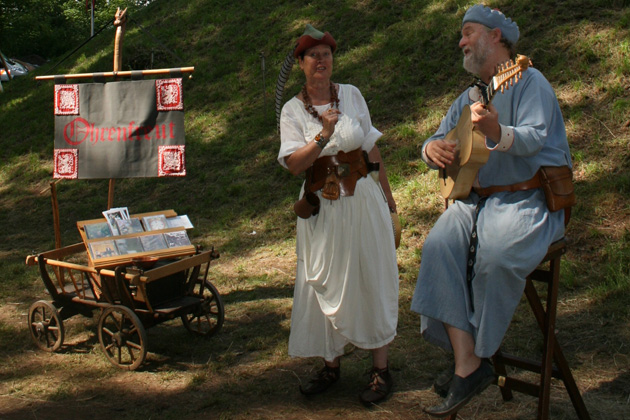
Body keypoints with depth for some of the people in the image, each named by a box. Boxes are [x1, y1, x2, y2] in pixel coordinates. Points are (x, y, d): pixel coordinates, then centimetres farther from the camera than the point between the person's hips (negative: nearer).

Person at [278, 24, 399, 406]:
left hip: (362, 199, 0)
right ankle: (332, 365, 20)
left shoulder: (352, 95, 3)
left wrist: (387, 194, 11)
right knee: (326, 284, 5)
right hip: (322, 209, 0)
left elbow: (372, 148, 9)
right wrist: (323, 136, -25)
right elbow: (294, 164, -11)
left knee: (370, 280, 2)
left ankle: (381, 369, 10)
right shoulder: (293, 110, 0)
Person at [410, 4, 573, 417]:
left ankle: (479, 354, -11)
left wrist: (498, 132, -42)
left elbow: (535, 137, -21)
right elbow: (436, 143, 15)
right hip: (477, 199, 6)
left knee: (495, 255, -33)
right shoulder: (468, 99, 20)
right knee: (439, 247, -22)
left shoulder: (529, 81, -3)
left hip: (529, 200, -6)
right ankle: (467, 366, -24)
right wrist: (432, 148, -11)